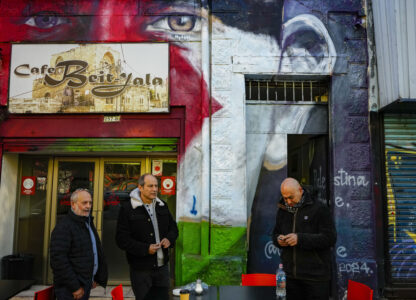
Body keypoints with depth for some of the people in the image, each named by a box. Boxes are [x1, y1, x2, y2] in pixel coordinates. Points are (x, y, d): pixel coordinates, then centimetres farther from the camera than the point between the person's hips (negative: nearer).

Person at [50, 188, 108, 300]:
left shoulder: (88, 223, 14)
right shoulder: (64, 227, -15)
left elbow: (98, 252, 22)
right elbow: (58, 259, -22)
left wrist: (98, 278, 14)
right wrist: (74, 287, -21)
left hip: (85, 285, 8)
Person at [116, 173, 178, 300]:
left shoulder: (162, 206, 8)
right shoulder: (127, 208, -10)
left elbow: (173, 227, 19)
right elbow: (122, 239, -13)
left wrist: (169, 239, -4)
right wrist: (145, 249, -21)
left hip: (162, 265, 5)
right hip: (141, 269, -5)